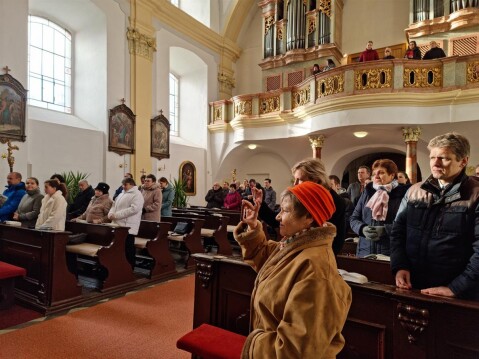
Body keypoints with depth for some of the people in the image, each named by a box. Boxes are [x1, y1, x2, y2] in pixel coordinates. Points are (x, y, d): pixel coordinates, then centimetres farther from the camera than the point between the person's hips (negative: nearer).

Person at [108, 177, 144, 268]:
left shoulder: (137, 194, -8)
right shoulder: (122, 194, 21)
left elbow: (134, 209, -21)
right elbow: (114, 205, 22)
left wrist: (116, 215, -19)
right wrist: (111, 213, -2)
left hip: (128, 227, -8)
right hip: (119, 226, 9)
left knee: (128, 250, -1)